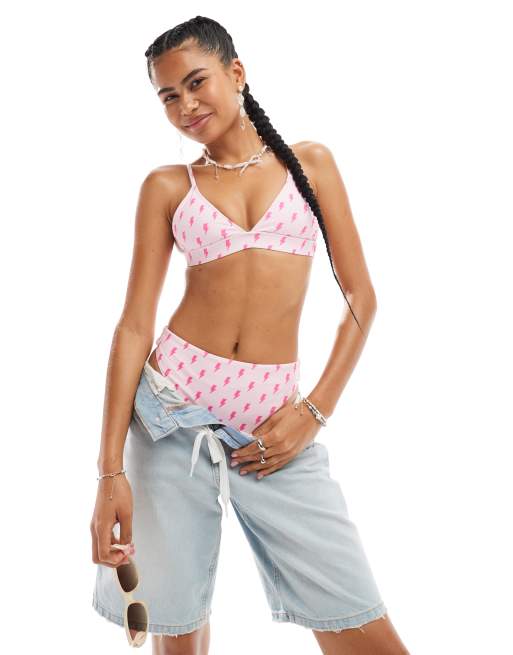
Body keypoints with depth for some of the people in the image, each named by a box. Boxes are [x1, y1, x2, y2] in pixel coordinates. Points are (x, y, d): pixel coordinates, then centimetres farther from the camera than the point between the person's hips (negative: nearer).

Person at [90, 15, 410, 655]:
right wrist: (111, 470, -8)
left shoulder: (309, 162, 9)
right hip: (173, 410, 0)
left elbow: (361, 298, 7)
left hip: (275, 419, 0)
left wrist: (315, 411, -5)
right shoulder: (167, 187, 7)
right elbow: (134, 324, 0)